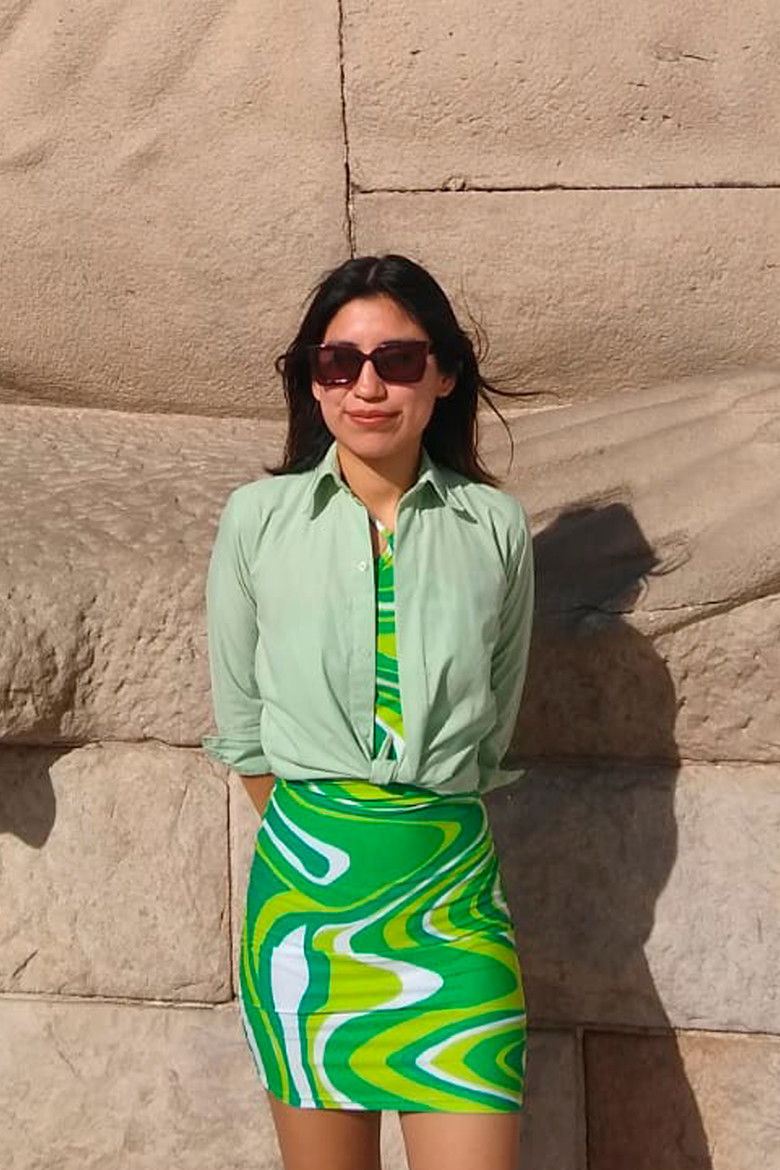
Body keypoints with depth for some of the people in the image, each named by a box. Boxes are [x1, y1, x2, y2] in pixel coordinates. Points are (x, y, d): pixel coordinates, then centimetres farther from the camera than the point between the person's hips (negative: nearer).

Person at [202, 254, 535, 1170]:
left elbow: (493, 725, 10)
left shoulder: (496, 527, 0)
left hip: (453, 884, 0)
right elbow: (239, 721, 6)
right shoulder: (258, 518, -1)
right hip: (304, 879, 0)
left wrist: (428, 828, 12)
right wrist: (312, 837, 10)